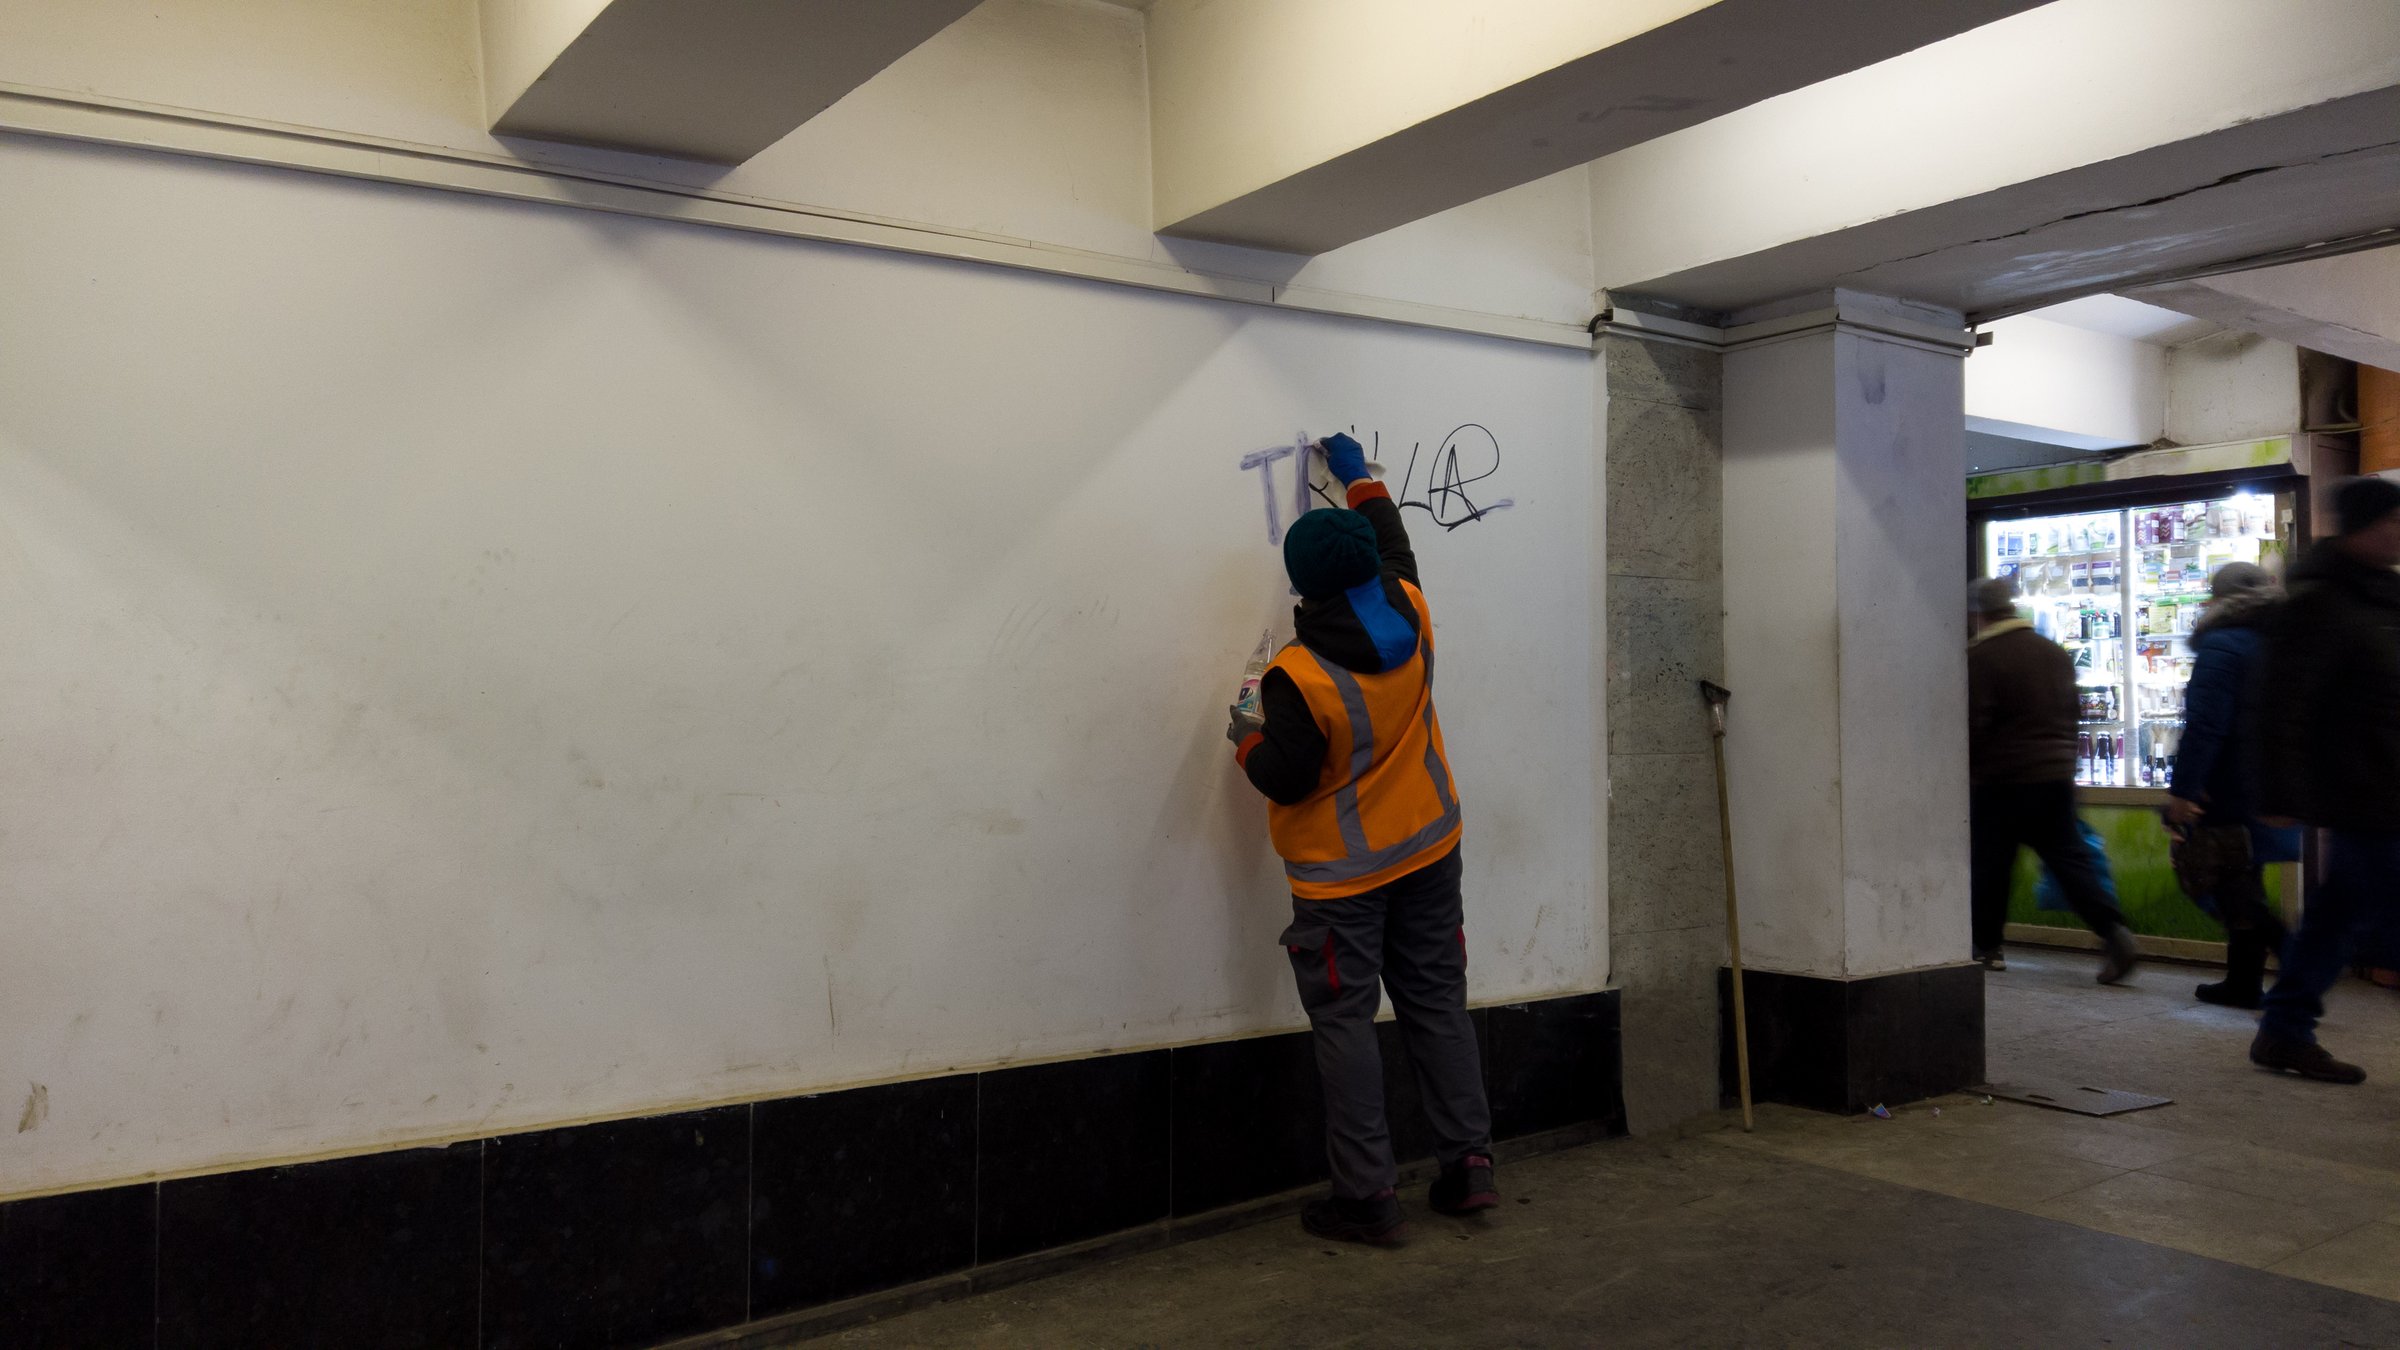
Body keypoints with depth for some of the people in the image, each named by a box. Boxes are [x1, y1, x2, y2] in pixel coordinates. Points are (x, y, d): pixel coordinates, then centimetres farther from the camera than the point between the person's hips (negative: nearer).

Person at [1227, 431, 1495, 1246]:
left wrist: (1248, 740, 3)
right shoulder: (1411, 618, -5)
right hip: (1428, 855, 6)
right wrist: (1360, 478, 28)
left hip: (1341, 878, -6)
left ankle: (1367, 1196, 3)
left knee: (1345, 1023, 1)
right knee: (1437, 1004, 14)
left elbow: (1284, 780, -18)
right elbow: (1395, 548, 16)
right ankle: (1468, 1164, 19)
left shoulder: (1298, 675, -23)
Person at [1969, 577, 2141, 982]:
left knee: (1989, 865, 6)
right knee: (2070, 858, 6)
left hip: (2001, 780, -6)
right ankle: (2113, 930, -11)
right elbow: (2070, 716, 18)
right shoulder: (2056, 653, 12)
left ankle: (1985, 946, 14)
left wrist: (1965, 773, -1)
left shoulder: (1978, 657, -12)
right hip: (2056, 777, 6)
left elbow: (1973, 726, -14)